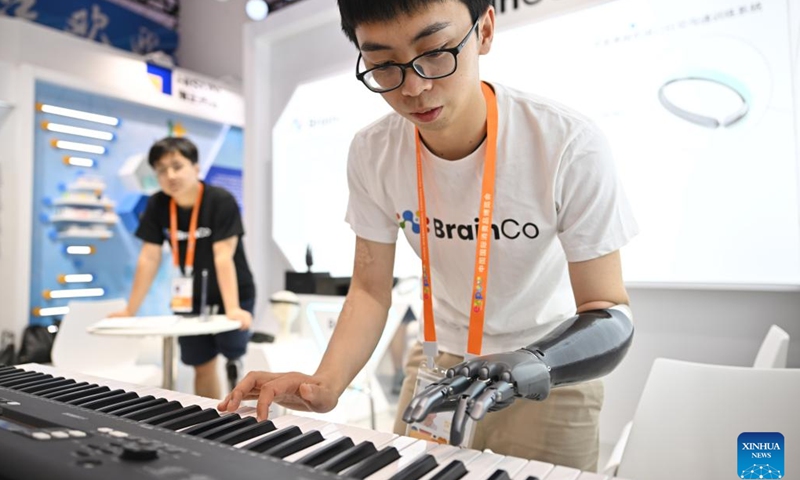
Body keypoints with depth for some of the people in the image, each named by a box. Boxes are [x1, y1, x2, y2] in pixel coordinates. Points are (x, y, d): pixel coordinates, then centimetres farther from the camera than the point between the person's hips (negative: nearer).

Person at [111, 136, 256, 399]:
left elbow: (223, 257, -27)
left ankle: (233, 359, 31)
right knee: (202, 366, 6)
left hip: (233, 296, -3)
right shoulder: (156, 205, -9)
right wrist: (130, 311, -8)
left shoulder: (221, 200, -22)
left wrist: (232, 309, -34)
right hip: (192, 299, 4)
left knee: (233, 350, -5)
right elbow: (149, 259, -7)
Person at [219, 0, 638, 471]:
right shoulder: (373, 154, -15)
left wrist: (530, 367, -41)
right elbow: (371, 289, -8)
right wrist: (326, 384, -24)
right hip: (438, 363, 3)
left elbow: (611, 316, -21)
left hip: (554, 367, -2)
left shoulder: (570, 145, -26)